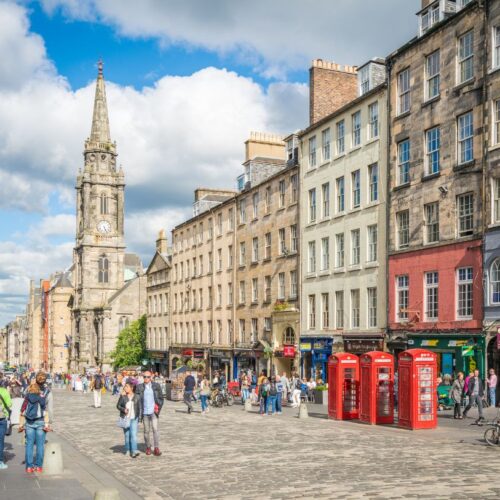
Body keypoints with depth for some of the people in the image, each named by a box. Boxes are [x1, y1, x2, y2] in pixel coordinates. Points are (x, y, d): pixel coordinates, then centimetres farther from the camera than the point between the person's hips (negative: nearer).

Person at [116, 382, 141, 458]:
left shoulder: (137, 397, 0)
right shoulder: (123, 396, -1)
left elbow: (139, 408, 6)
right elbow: (118, 405, 2)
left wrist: (139, 418, 4)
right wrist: (123, 409, -16)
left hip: (134, 418, -1)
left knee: (133, 434, -11)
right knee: (127, 435, 8)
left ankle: (134, 451, -14)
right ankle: (127, 450, 21)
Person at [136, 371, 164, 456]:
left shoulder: (156, 386, 4)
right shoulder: (139, 387, 3)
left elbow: (161, 398, 9)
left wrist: (159, 408, -1)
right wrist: (139, 411, -3)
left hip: (153, 411, -1)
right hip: (144, 412, 1)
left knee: (155, 429, -10)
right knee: (146, 430, 7)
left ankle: (156, 448, -7)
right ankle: (148, 447, 19)